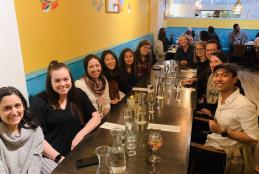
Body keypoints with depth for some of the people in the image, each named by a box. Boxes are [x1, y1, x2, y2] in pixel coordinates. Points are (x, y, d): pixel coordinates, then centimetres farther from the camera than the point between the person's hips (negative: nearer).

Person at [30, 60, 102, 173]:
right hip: (50, 156, -3)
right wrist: (59, 158, -16)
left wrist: (80, 134, -11)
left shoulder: (78, 94, 6)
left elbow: (96, 116, 5)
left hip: (77, 152, 4)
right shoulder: (39, 101, -6)